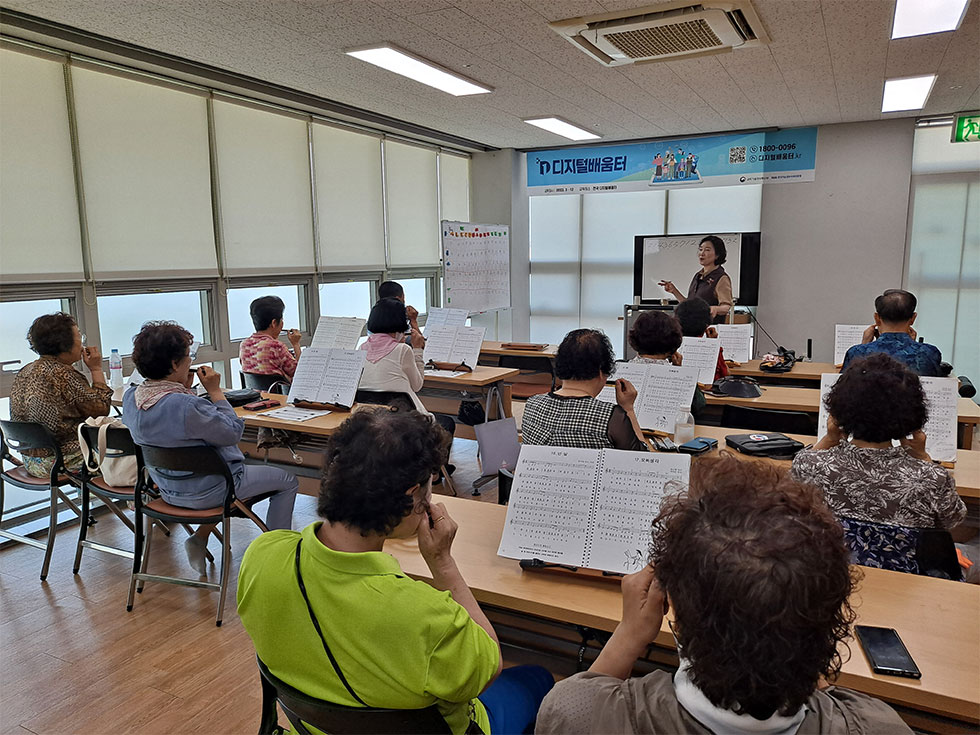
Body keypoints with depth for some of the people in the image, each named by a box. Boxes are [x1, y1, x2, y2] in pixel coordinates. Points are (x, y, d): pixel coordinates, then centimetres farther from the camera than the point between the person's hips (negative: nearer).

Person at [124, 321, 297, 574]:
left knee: (244, 467, 34)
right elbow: (233, 432, -22)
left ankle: (200, 539, 25)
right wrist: (215, 390, -16)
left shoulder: (131, 397, -7)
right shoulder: (184, 406, -34)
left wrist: (184, 389, 0)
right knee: (288, 481, 8)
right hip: (205, 492, -9)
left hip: (168, 488, 9)